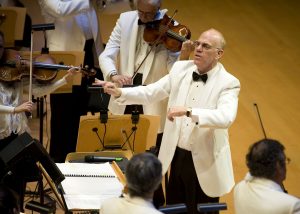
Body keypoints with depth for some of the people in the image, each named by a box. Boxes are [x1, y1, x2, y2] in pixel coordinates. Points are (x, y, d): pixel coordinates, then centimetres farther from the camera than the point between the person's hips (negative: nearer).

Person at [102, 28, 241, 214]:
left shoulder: (228, 83, -14)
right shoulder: (181, 69, 3)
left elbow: (226, 117, -31)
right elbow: (150, 92, 5)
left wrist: (188, 111, -40)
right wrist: (119, 93, -12)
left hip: (204, 163, -5)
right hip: (176, 156, 5)